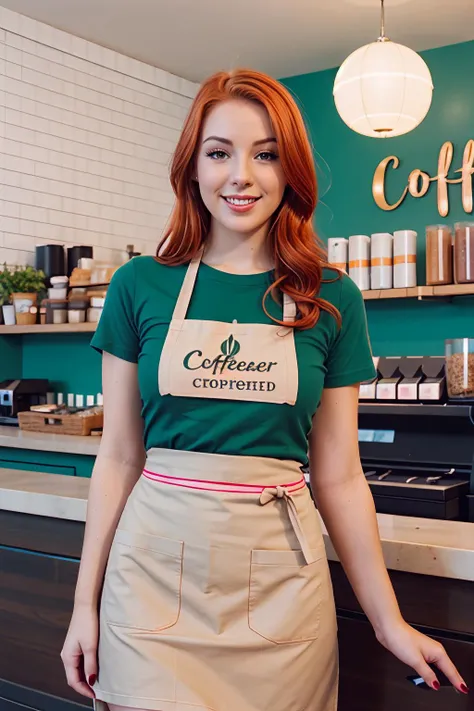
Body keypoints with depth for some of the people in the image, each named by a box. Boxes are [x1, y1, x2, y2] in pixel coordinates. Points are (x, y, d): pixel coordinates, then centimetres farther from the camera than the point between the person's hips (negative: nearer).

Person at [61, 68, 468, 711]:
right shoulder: (141, 285, -1)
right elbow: (118, 457, 3)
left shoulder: (332, 300, 0)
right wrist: (87, 601, 3)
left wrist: (389, 621, 4)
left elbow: (338, 476, 4)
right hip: (155, 570, 0)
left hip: (280, 585, 1)